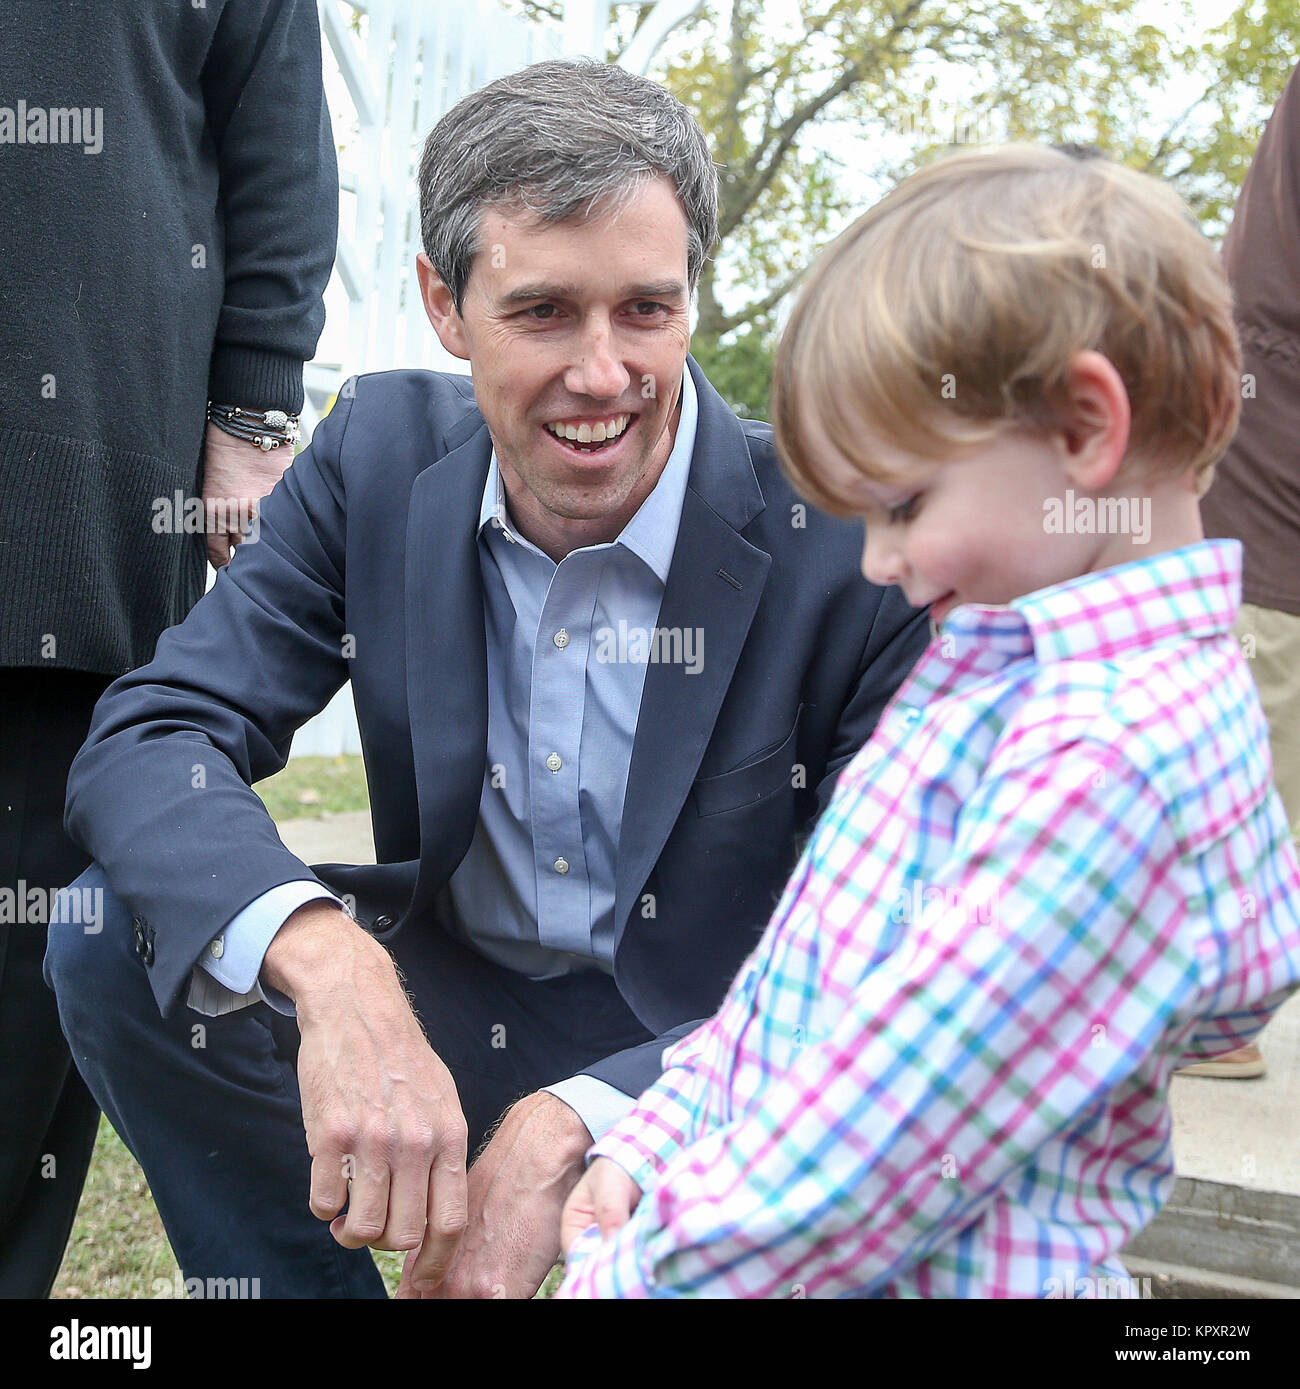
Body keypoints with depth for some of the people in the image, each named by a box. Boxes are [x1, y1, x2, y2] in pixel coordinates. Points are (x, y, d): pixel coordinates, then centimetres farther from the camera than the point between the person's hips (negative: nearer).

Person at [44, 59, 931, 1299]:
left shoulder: (854, 545, -20)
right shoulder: (378, 456, -8)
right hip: (431, 1006, 3)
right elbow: (145, 739, -15)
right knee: (117, 939, -17)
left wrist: (566, 1130, -34)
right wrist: (326, 964, -38)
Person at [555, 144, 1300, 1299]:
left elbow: (860, 1162, -21)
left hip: (938, 1272, -8)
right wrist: (658, 1139, 7)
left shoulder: (1116, 759, -21)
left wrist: (626, 1272, -11)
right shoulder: (1006, 664, 10)